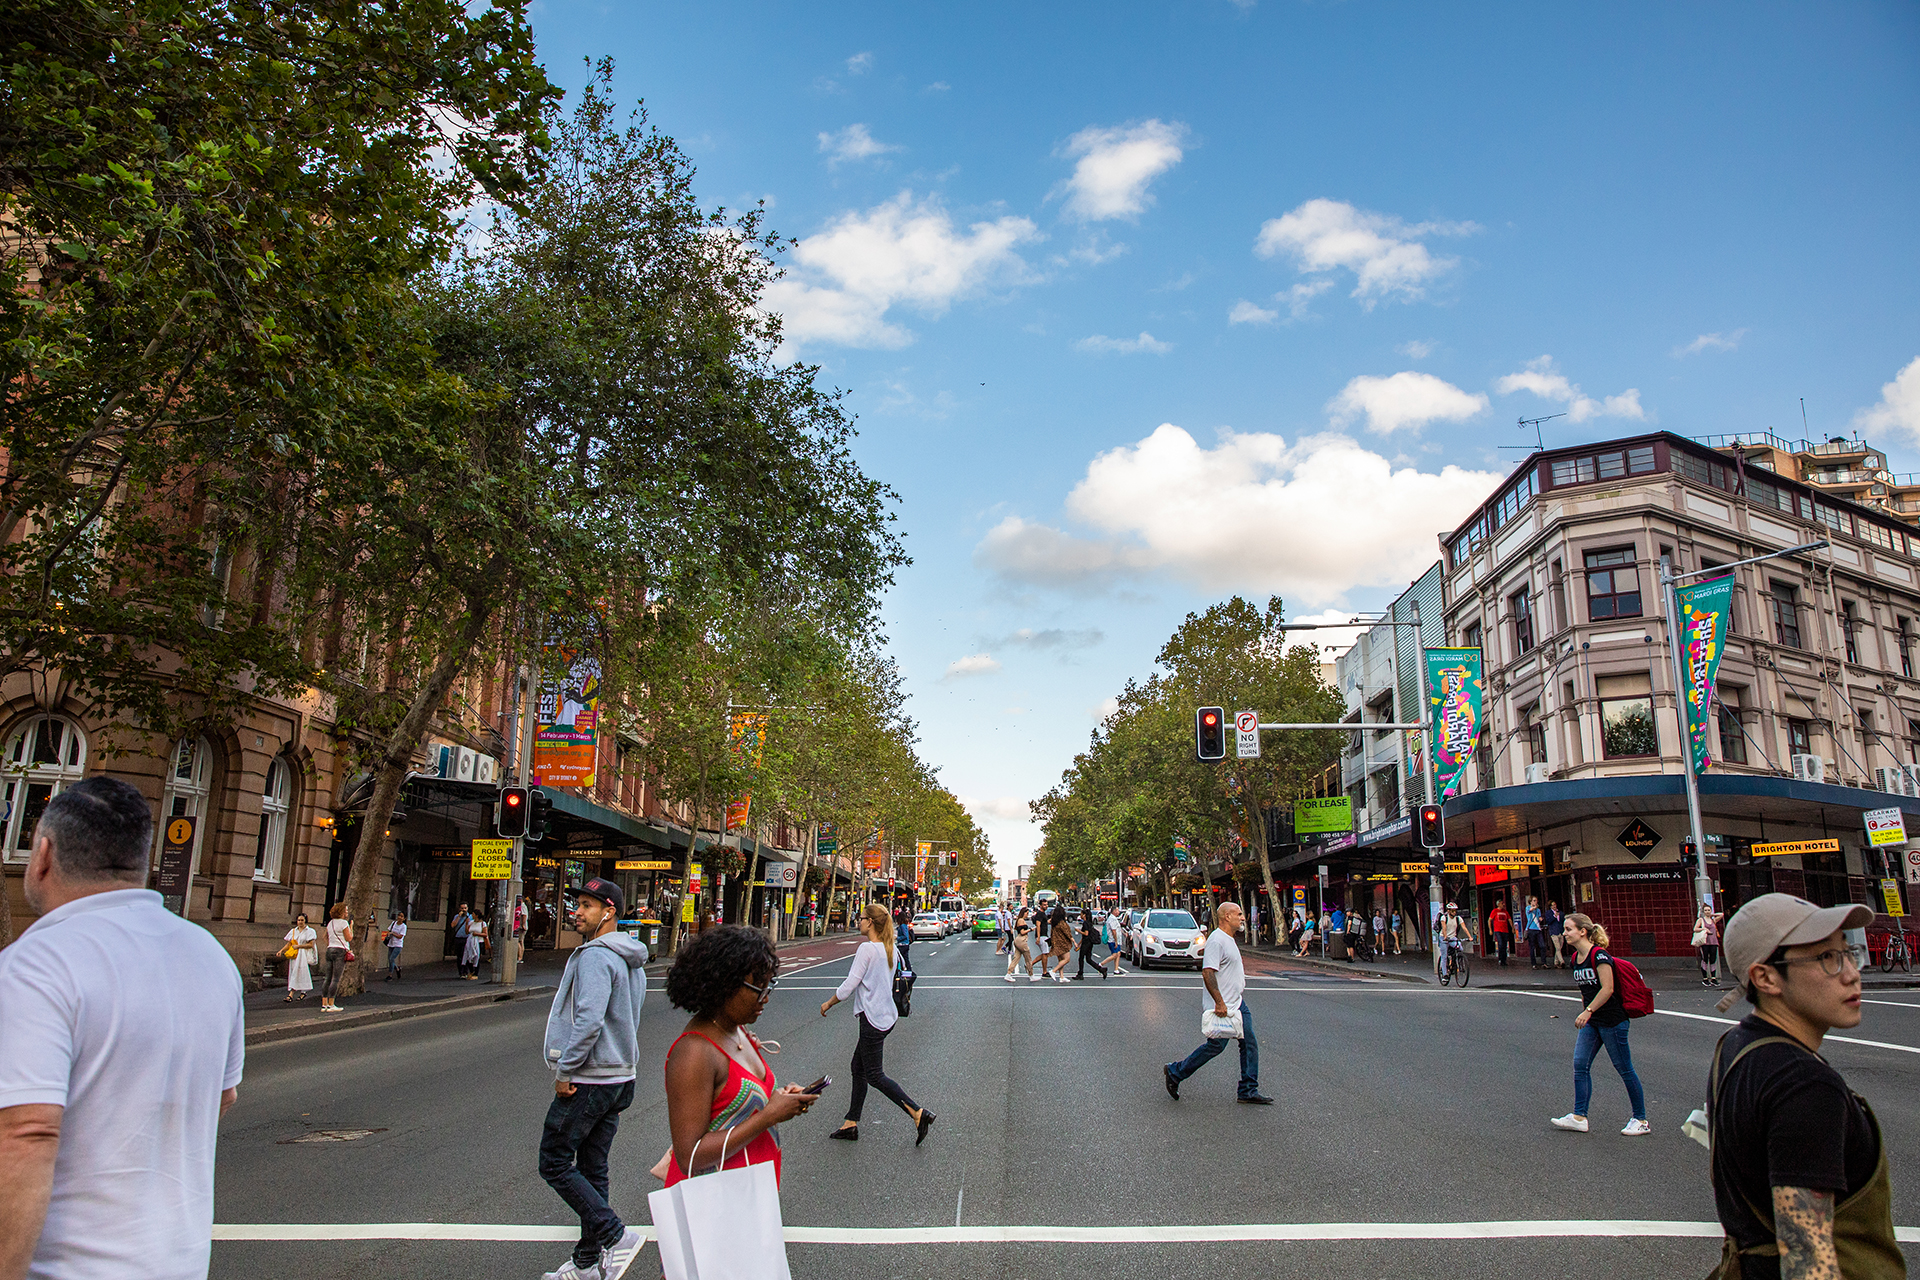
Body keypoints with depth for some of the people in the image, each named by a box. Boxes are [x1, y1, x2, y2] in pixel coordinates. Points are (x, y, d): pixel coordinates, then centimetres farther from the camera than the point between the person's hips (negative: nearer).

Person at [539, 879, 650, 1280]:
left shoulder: (595, 956, -18)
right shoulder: (631, 960, 14)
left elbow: (588, 1020, -28)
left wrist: (564, 1070, -18)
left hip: (587, 1081, -9)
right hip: (619, 1078, 9)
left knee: (554, 1163, -1)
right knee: (592, 1169, 14)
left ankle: (615, 1236, -6)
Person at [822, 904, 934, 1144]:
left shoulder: (867, 948, -17)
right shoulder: (889, 949, 8)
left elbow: (849, 986, -17)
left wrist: (828, 1003, -2)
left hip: (872, 1018, -9)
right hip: (887, 1015, 9)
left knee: (874, 1075, -3)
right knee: (858, 1068, 17)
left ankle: (918, 1114, -10)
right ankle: (851, 1123, 22)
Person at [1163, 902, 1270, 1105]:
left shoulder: (1229, 939, 14)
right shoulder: (1217, 940, -19)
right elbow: (1207, 972, -27)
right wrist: (1219, 1002, -28)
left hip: (1237, 1003, 10)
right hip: (1223, 1007, -10)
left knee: (1249, 1044, 6)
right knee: (1215, 1046, -4)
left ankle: (1248, 1091, 12)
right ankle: (1175, 1072, 10)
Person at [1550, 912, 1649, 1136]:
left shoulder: (1599, 955, -18)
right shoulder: (1576, 958, 8)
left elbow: (1607, 988, -22)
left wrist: (1588, 1012, -23)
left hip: (1612, 1020, -8)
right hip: (1591, 1022, 8)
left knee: (1624, 1068, 3)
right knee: (1580, 1065, 2)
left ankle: (1641, 1120, 16)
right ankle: (1579, 1117, 6)